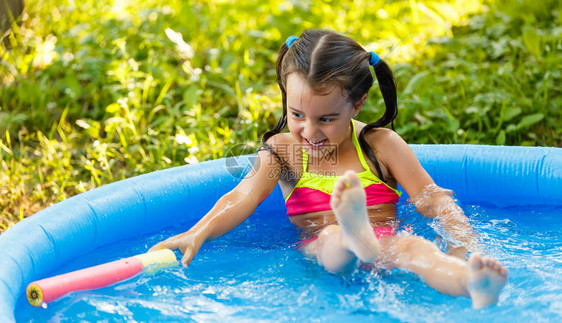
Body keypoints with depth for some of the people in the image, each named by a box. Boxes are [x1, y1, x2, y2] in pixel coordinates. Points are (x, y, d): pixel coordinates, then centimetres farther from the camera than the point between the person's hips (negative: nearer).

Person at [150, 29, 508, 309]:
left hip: (386, 244, 0)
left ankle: (472, 283, -66)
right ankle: (355, 236, -72)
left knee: (415, 247, -35)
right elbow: (242, 198, -3)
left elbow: (434, 199, 8)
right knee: (332, 237, -36)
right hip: (322, 252, 0)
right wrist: (198, 234, -20)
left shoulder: (381, 145, 8)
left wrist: (464, 239, -10)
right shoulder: (282, 149, 10)